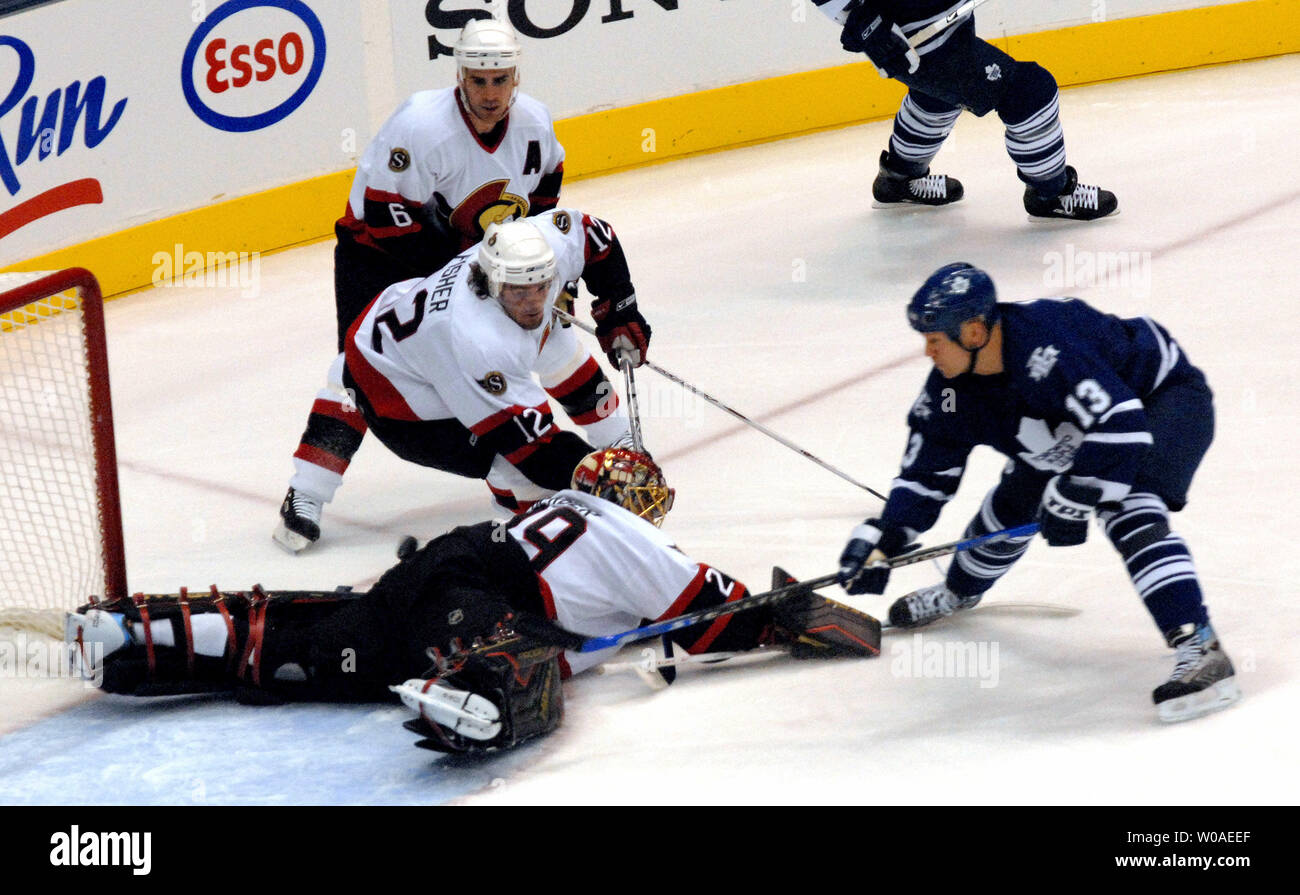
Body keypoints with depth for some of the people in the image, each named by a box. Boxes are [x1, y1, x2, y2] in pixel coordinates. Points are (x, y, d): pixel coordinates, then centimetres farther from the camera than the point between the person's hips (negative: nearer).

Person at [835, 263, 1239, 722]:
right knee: (1014, 502, 16)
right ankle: (959, 592, 47)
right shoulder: (952, 389, -12)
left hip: (1168, 397, -9)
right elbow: (927, 472, -3)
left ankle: (1202, 651, -39)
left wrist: (1074, 498, -35)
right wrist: (882, 540, -14)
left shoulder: (1046, 344, -39)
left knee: (1130, 516, -30)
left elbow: (1122, 423, -42)